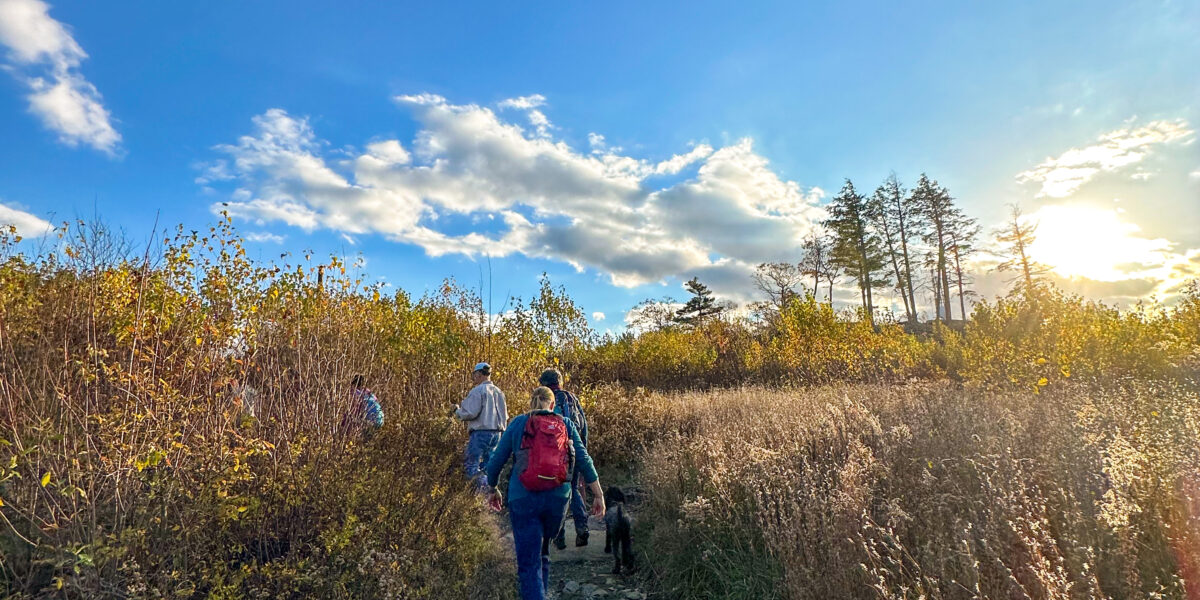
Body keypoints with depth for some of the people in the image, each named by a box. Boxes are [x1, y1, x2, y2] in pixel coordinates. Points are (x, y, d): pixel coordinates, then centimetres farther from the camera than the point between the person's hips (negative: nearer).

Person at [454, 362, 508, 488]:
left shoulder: (478, 391, -9)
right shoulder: (499, 392, 16)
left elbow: (471, 413, -16)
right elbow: (505, 416, 18)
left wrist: (457, 411, 1)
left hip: (481, 432, -8)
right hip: (497, 433, 8)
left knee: (471, 466, -3)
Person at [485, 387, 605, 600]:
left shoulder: (518, 423, 6)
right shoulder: (566, 425, 9)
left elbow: (496, 461, 6)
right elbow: (584, 461, 3)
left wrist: (493, 490, 21)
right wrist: (598, 495, 5)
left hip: (523, 500, -2)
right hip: (557, 499, 3)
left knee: (529, 562, 0)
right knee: (542, 553, 25)